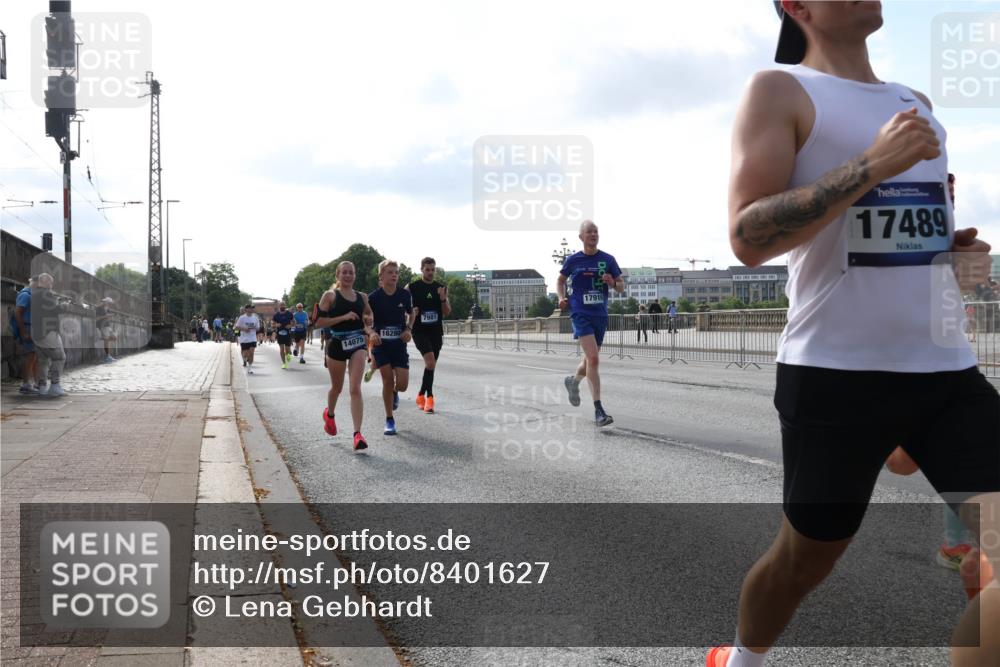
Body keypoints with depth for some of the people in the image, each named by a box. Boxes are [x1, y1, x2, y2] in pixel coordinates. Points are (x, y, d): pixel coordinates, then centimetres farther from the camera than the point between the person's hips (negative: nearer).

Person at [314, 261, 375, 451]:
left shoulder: (362, 297, 7)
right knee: (337, 387, 17)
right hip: (337, 344, -1)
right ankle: (329, 414, 50)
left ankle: (357, 434, -19)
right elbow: (319, 322, -10)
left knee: (355, 388, -13)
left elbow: (369, 318, 22)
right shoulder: (330, 296, -3)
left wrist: (369, 330, 0)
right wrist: (344, 317, -18)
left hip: (357, 344, 1)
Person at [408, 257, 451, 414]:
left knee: (431, 364, 9)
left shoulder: (440, 288, 8)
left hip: (436, 331, 4)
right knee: (430, 361, -20)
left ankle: (422, 395, 25)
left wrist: (443, 299, -11)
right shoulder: (411, 287, -2)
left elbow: (447, 313, 6)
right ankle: (429, 396, -10)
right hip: (419, 330, -4)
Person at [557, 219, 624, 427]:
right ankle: (598, 410, -19)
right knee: (593, 358, -18)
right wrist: (562, 298, -1)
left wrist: (612, 283, -14)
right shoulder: (573, 260, 1)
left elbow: (621, 287, 9)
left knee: (591, 360, 15)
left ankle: (573, 381, 49)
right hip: (581, 314, -4)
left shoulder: (608, 260, 4)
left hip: (601, 315, 4)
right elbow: (561, 280, 17)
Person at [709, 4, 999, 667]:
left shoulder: (915, 104, 17)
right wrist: (872, 164, -21)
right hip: (836, 374, -5)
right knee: (803, 562, 11)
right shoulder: (780, 92, -4)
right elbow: (747, 237, -16)